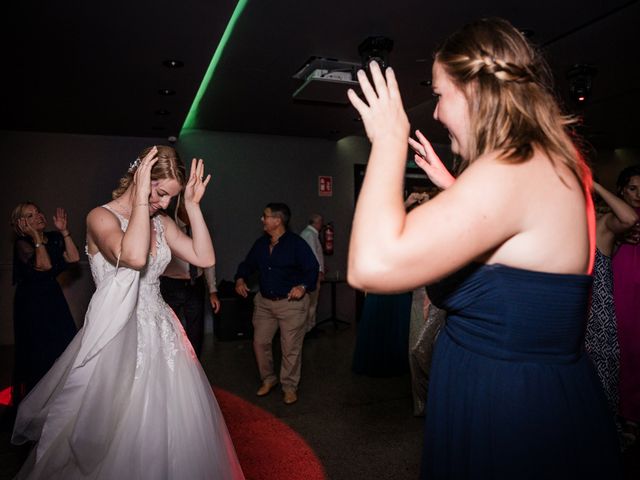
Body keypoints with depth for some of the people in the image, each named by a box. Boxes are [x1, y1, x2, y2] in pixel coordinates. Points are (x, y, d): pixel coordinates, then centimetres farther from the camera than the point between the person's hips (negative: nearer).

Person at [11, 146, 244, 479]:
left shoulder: (162, 223, 6)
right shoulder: (101, 217, -11)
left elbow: (205, 258, -4)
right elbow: (134, 256, -32)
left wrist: (192, 205, -5)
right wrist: (141, 196, -23)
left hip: (159, 333, 6)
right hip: (117, 337, -6)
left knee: (167, 422, 14)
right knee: (117, 427, 8)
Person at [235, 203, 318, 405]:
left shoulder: (296, 243, -12)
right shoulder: (260, 243, 7)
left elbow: (312, 268, -14)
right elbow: (248, 264, 18)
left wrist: (303, 286, -29)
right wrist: (240, 279, 0)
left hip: (291, 303, -6)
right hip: (264, 302, 6)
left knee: (291, 348, 2)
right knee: (260, 342, 9)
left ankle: (289, 387, 20)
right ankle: (268, 379, 31)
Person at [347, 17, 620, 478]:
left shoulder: (509, 171, -26)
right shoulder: (553, 164, 5)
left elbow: (372, 266, -36)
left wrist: (389, 139, -24)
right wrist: (453, 188, 14)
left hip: (504, 407, -9)